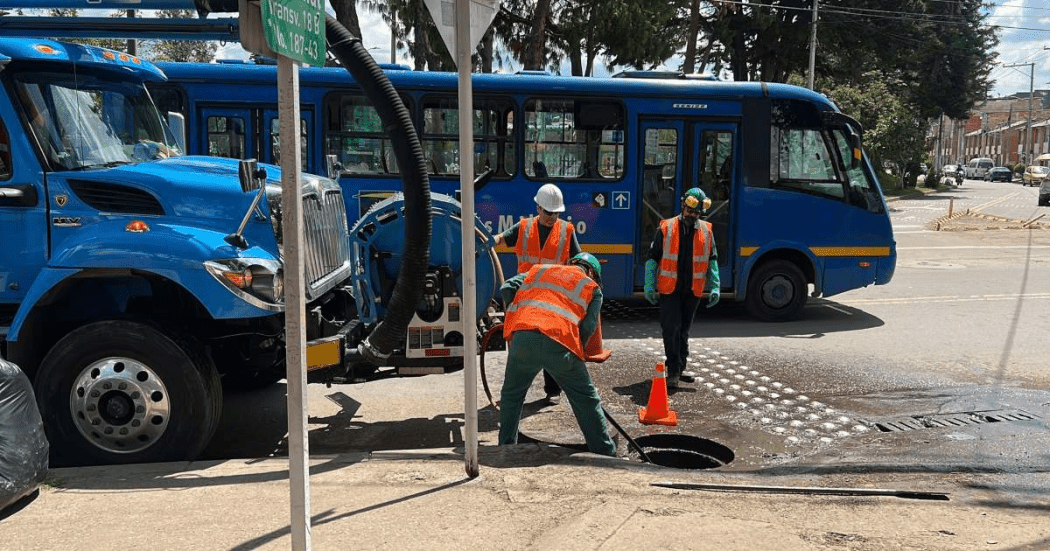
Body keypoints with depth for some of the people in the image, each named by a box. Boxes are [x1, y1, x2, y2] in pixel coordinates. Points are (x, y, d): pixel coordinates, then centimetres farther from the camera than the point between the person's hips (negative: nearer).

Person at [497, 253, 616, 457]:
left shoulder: (540, 269, 30)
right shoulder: (592, 288, 22)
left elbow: (507, 288, 20)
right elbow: (588, 328, 8)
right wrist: (577, 354, 21)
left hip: (522, 338, 2)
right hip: (558, 344, -2)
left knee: (511, 395, 26)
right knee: (587, 401, 14)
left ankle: (506, 447, 30)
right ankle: (606, 453, 20)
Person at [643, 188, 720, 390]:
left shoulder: (706, 231, 5)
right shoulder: (666, 228, -4)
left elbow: (712, 260, 9)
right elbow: (652, 258, 1)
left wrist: (714, 287, 0)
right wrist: (650, 286, -4)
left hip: (693, 290, 3)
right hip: (669, 289, -3)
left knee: (683, 330, 12)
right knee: (671, 329, -9)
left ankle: (679, 369, 22)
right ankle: (673, 371, -4)